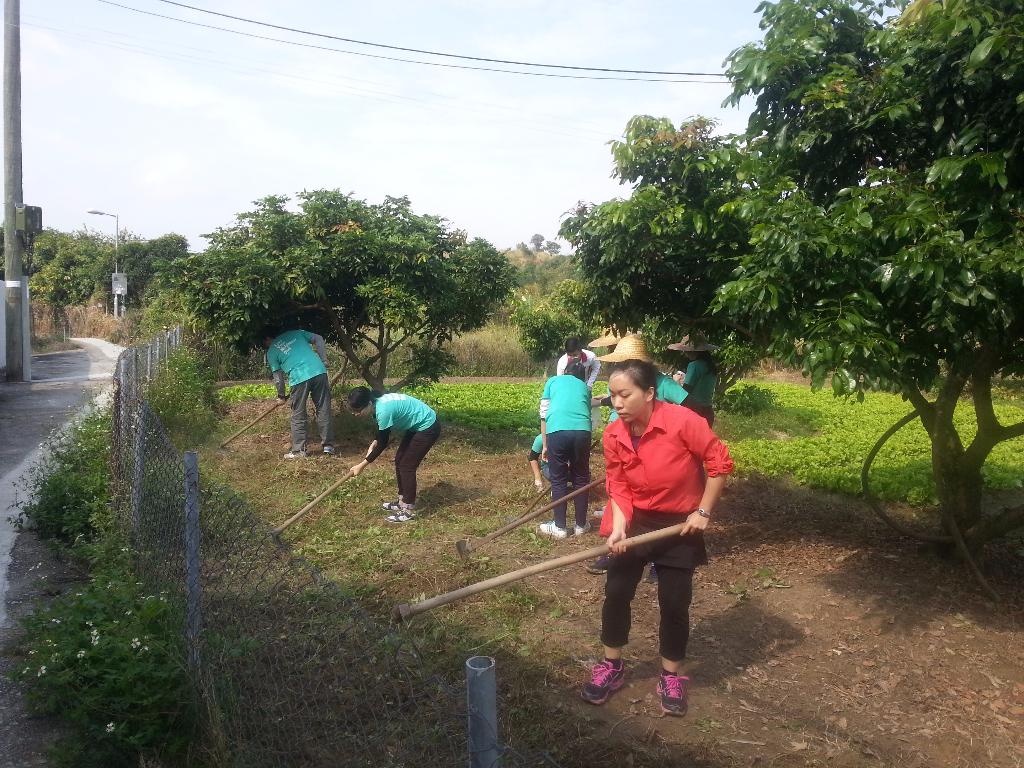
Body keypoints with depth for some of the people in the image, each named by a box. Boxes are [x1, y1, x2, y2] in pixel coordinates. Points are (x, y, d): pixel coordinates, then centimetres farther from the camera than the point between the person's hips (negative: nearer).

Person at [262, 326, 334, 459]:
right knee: (324, 411, 9)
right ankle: (329, 446, 14)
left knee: (298, 416, 10)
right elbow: (318, 339, 15)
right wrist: (323, 361, 16)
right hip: (319, 371, 3)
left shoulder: (271, 351, 14)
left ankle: (298, 450, 12)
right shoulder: (295, 333, 21)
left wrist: (281, 395, 28)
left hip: (299, 378, -3)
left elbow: (278, 377, 15)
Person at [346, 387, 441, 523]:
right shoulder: (378, 403, -3)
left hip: (428, 428, -10)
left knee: (407, 465, -5)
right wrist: (372, 445, -2)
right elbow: (382, 433, 15)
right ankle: (403, 501, 25)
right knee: (399, 460, 13)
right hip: (417, 425, 10)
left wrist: (361, 465, -14)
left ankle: (409, 510, 3)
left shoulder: (384, 411, -30)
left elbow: (383, 444, -21)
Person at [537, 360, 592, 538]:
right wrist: (574, 455, 38)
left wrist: (545, 445, 21)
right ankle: (581, 525, 25)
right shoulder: (584, 387, 29)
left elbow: (544, 414, 16)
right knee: (581, 478, 16)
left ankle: (559, 527, 16)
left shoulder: (553, 381, 24)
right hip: (582, 430, 2)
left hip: (557, 430, -2)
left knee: (558, 480, 10)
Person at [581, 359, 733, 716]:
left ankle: (671, 677, 22)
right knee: (616, 593, 2)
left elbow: (719, 461, -16)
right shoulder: (613, 436, -12)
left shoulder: (682, 420, -26)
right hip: (636, 521, 3)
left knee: (674, 603, 1)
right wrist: (618, 527, -22)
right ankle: (611, 667, 22)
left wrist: (703, 512, -14)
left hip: (681, 524, -3)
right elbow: (618, 487, -6)